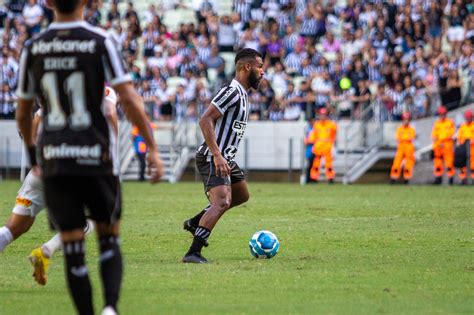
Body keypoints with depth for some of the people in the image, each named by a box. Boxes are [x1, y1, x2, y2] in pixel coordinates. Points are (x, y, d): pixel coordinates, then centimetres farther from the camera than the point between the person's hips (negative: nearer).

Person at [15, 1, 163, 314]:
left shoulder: (33, 48, 4)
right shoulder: (101, 42, -6)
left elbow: (23, 113, 13)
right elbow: (130, 99, -14)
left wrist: (33, 154, 28)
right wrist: (152, 148, -10)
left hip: (54, 162, 2)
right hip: (97, 159, -2)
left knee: (73, 251, 6)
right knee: (109, 241, 13)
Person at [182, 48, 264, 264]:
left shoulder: (242, 94, 16)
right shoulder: (231, 92, -16)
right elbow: (205, 120, -24)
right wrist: (217, 155, -29)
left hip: (225, 158, 11)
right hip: (213, 158, -11)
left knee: (242, 196, 26)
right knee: (222, 202, -24)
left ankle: (195, 223, 31)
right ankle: (193, 253, -29)